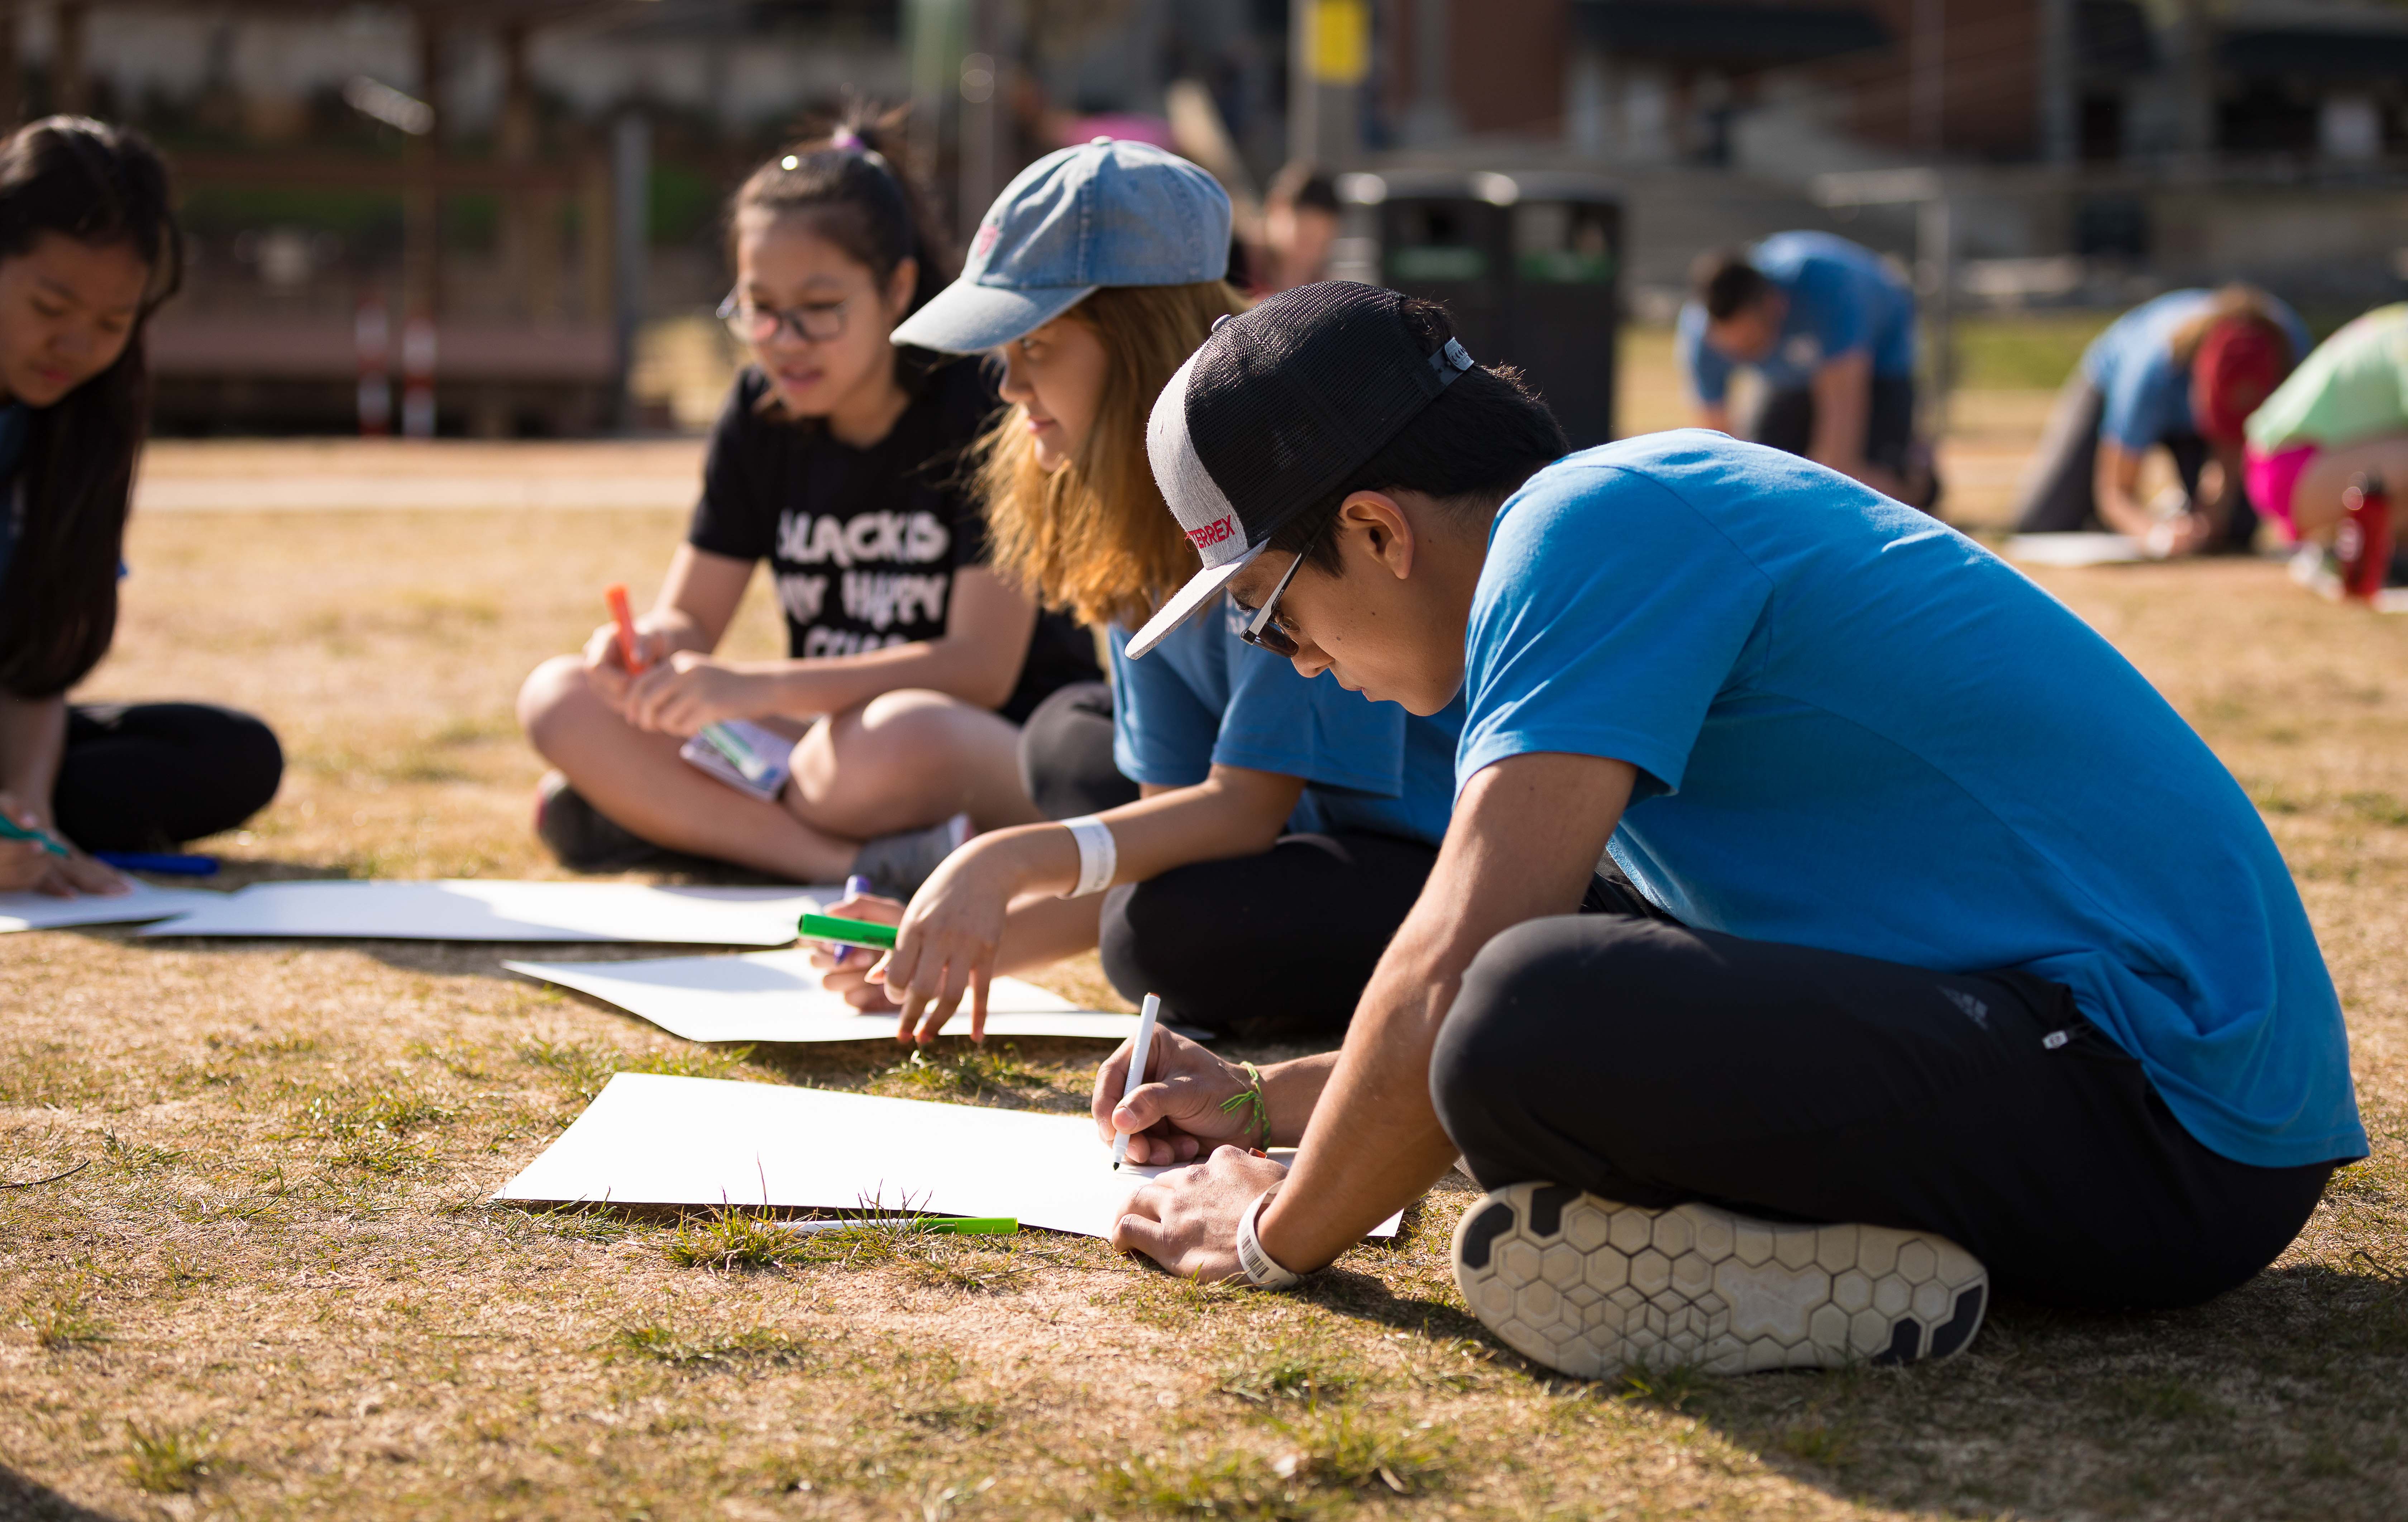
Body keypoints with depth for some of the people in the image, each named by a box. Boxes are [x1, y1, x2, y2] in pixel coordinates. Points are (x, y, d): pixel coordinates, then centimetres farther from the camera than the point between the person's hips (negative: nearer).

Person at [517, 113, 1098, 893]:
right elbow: (688, 616, 5)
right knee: (560, 699, -15)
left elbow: (982, 665, -22)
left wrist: (755, 687, -32)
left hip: (1004, 749, -7)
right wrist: (648, 648, -23)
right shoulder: (761, 412, 3)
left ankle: (676, 818, -19)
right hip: (831, 733, 7)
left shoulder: (982, 406, -14)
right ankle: (854, 864, -27)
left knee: (897, 739, -43)